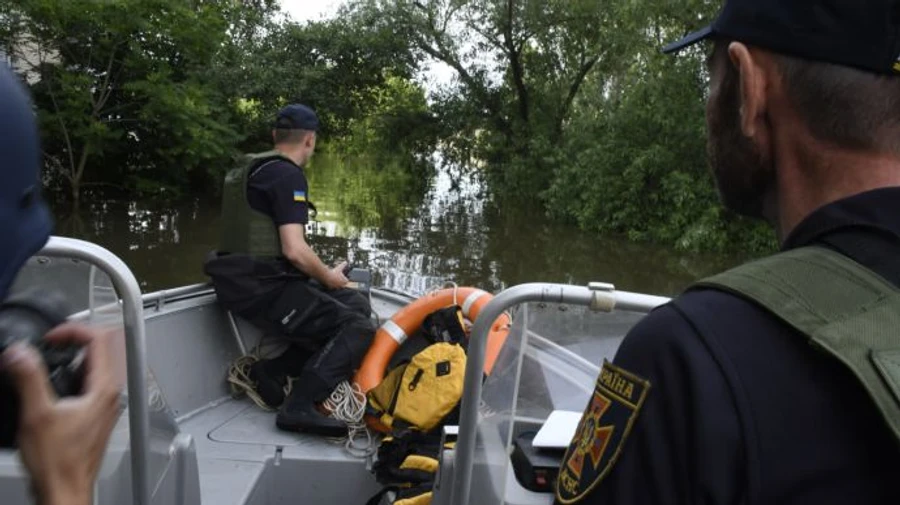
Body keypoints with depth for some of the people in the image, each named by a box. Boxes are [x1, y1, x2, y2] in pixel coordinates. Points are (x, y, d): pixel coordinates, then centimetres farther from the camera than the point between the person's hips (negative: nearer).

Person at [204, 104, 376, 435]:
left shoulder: (251, 169, 17)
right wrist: (329, 278, -3)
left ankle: (274, 371, 4)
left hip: (249, 280, 10)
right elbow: (294, 250, -22)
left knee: (357, 305, 10)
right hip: (263, 289, -10)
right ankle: (299, 407, -21)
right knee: (359, 329, -14)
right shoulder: (288, 175, -12)